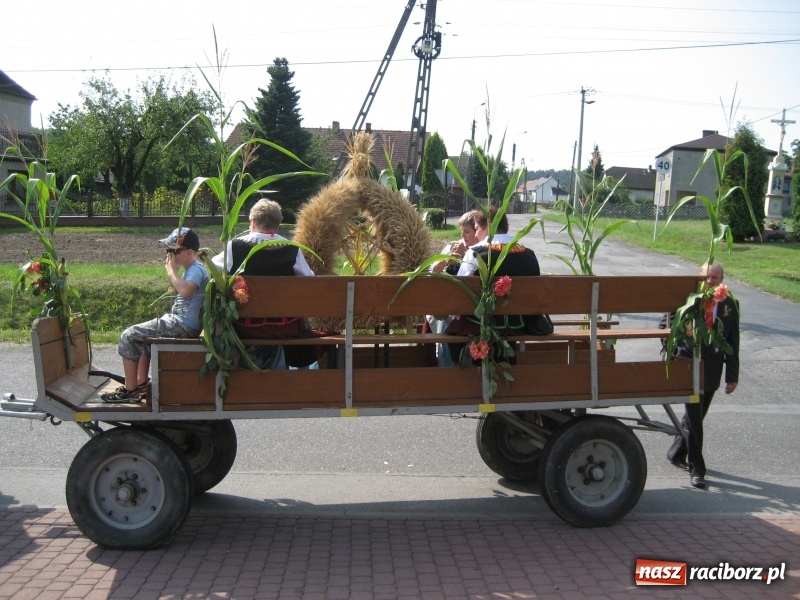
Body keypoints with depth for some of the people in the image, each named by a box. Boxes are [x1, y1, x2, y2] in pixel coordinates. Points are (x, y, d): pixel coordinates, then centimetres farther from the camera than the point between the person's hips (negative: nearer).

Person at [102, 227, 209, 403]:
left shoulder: (197, 270, -17)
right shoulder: (192, 269, 15)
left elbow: (185, 290, -38)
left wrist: (171, 269, -26)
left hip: (183, 326, -11)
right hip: (179, 322, 11)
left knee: (129, 336, -8)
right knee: (141, 335, 28)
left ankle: (130, 390, -3)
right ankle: (142, 383, 26)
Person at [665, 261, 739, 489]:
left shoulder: (730, 305, 1)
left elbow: (733, 342, 5)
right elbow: (665, 323, 3)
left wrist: (732, 375, 4)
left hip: (712, 370, 4)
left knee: (696, 416, 15)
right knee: (694, 419, -3)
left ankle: (676, 454, 34)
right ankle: (696, 469, 6)